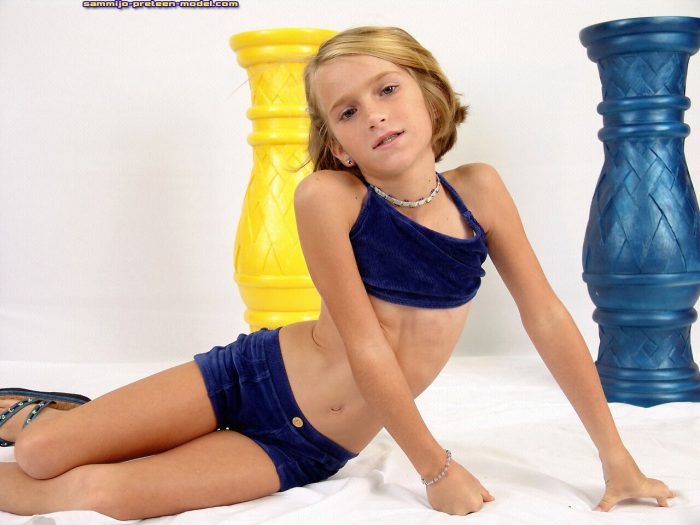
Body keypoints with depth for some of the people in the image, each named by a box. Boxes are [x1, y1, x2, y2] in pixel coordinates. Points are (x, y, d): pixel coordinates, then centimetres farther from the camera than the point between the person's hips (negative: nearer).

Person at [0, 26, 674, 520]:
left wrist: (615, 458, -1)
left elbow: (547, 317, -2)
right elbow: (365, 346, -18)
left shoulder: (478, 191, -7)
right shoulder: (327, 196, -18)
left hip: (306, 449, 2)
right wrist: (437, 468, -14)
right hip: (254, 376, -1)